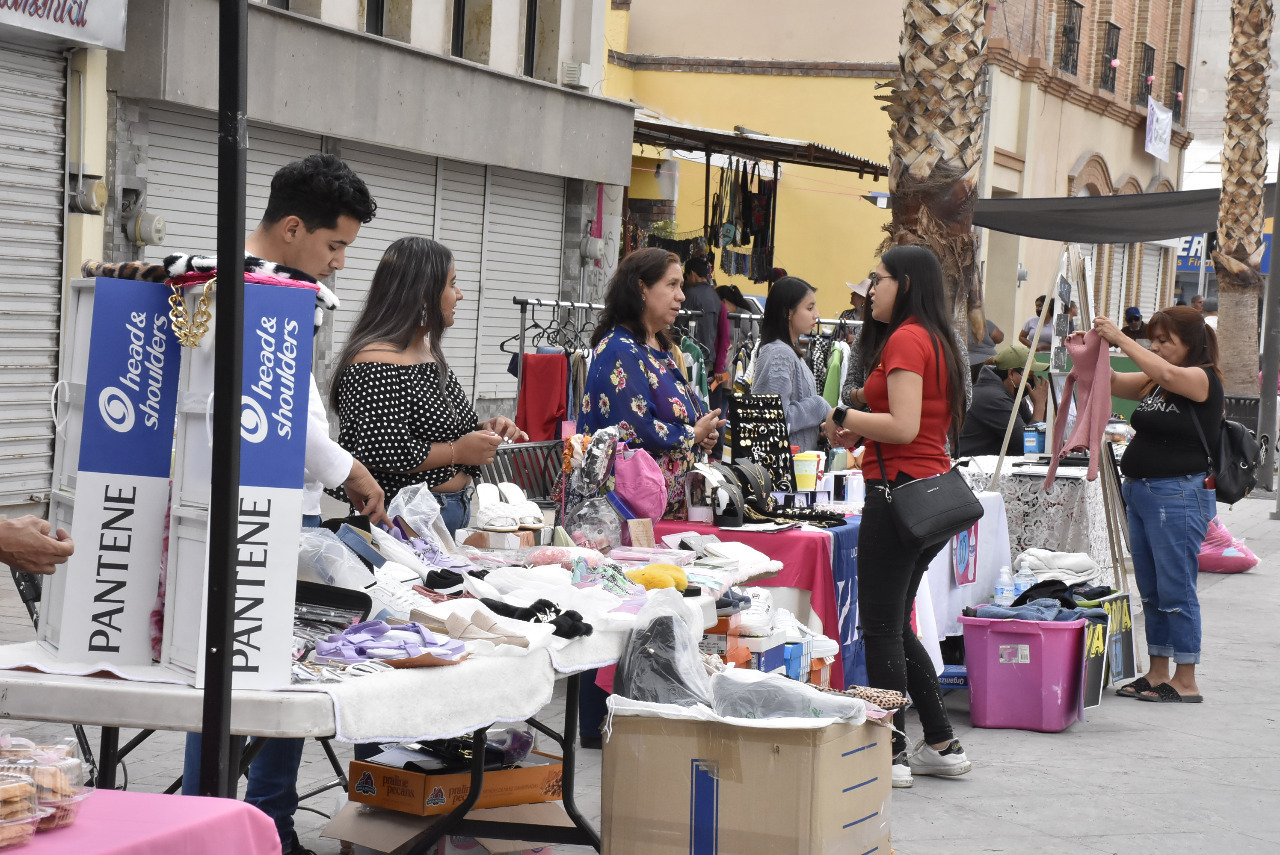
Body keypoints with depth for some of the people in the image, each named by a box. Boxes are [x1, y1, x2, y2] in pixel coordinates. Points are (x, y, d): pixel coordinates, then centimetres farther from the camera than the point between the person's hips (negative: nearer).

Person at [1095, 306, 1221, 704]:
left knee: (1175, 590, -5)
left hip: (1178, 496, -9)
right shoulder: (1153, 383, 16)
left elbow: (1167, 375, -27)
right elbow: (1112, 383, 14)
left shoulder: (1204, 379, -9)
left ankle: (1185, 682, 1)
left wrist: (1121, 339, -25)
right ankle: (1157, 674, 20)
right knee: (1151, 591, 13)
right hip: (1139, 492, 9)